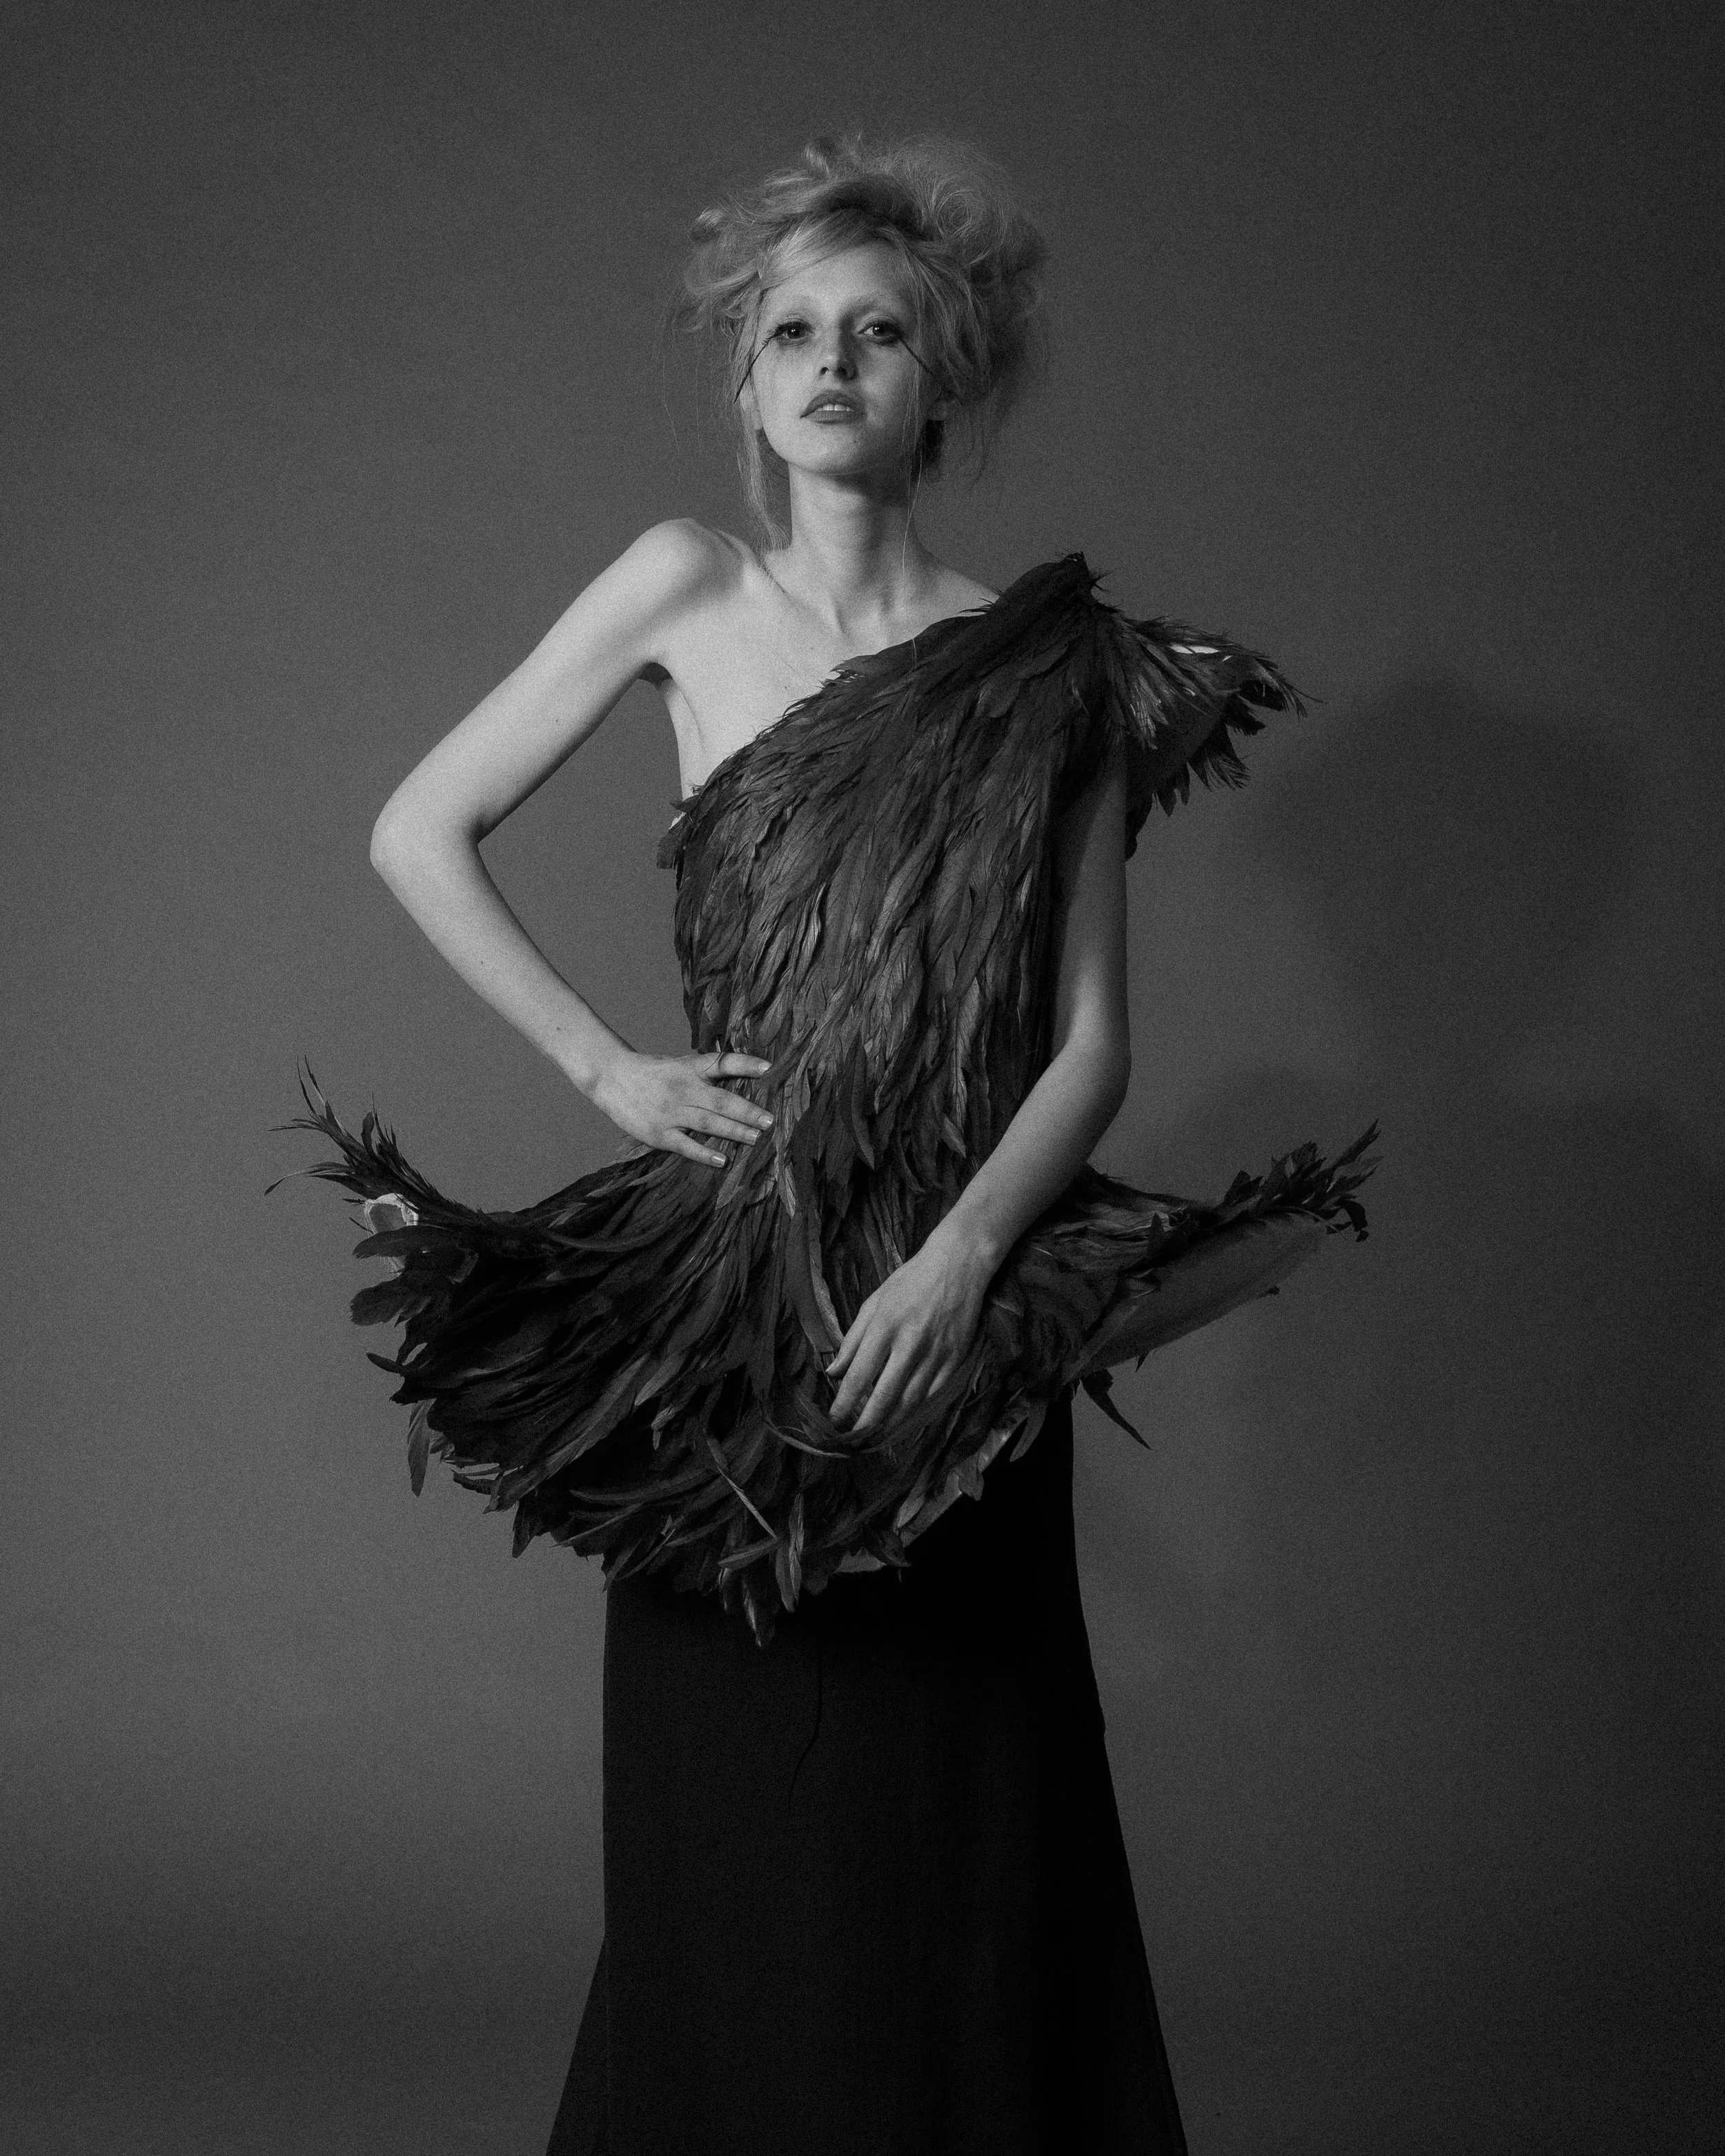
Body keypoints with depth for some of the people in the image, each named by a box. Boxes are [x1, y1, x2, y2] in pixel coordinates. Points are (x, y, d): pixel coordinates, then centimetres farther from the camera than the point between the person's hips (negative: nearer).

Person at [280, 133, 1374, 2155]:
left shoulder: (1053, 671, 3)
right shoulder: (688, 590, 3)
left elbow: (1091, 1035, -1)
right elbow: (419, 832, 6)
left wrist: (962, 1254, -15)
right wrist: (608, 1067, -1)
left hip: (955, 1297, 0)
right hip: (724, 1284, 0)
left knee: (956, 1819, 4)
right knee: (729, 1823, 5)